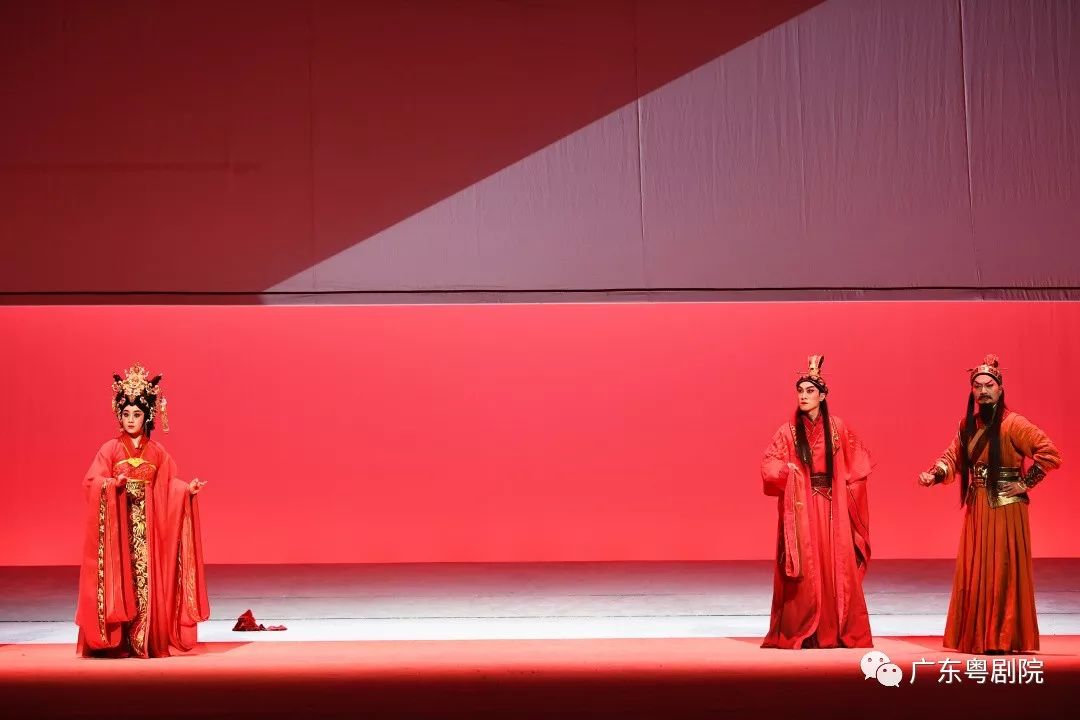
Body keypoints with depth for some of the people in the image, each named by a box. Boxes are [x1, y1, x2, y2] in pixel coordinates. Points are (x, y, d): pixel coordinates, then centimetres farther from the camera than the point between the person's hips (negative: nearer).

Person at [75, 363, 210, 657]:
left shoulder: (157, 451, 8)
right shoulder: (110, 449, 2)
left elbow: (168, 485, 9)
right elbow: (91, 481, -6)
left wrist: (187, 488, -10)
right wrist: (110, 484, -26)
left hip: (147, 523, 2)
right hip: (117, 521, -2)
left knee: (146, 579, -2)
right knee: (118, 576, -5)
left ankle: (144, 641, 2)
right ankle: (114, 641, 0)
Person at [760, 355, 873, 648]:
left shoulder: (837, 427, 4)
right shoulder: (788, 431, -1)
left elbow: (858, 460, 13)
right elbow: (768, 466, -4)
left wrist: (846, 483, 1)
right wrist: (788, 470, -20)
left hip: (832, 508, 2)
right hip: (801, 508, -2)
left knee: (837, 567, 2)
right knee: (805, 569, -2)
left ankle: (839, 632, 11)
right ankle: (800, 632, 5)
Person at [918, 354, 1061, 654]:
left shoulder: (1012, 424, -12)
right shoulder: (968, 424, 9)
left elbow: (1049, 453, -17)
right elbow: (953, 456, 9)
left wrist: (1025, 483, -14)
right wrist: (933, 475, -9)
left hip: (1004, 508, -7)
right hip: (976, 508, 7)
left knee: (1002, 570, -3)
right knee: (973, 571, 10)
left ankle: (1003, 639, 5)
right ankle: (977, 637, 19)